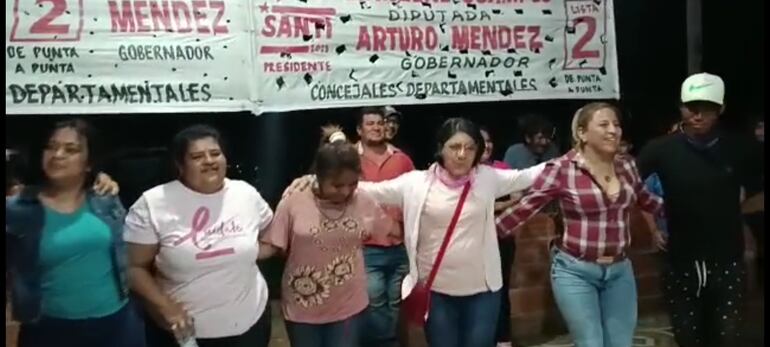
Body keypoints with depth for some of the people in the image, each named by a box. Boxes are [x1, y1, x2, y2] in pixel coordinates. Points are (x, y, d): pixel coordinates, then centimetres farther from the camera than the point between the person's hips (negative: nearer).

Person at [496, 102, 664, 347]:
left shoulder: (626, 166, 3)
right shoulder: (561, 169, -13)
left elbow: (646, 200, 22)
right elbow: (524, 208, -10)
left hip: (619, 270, 5)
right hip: (575, 271, -5)